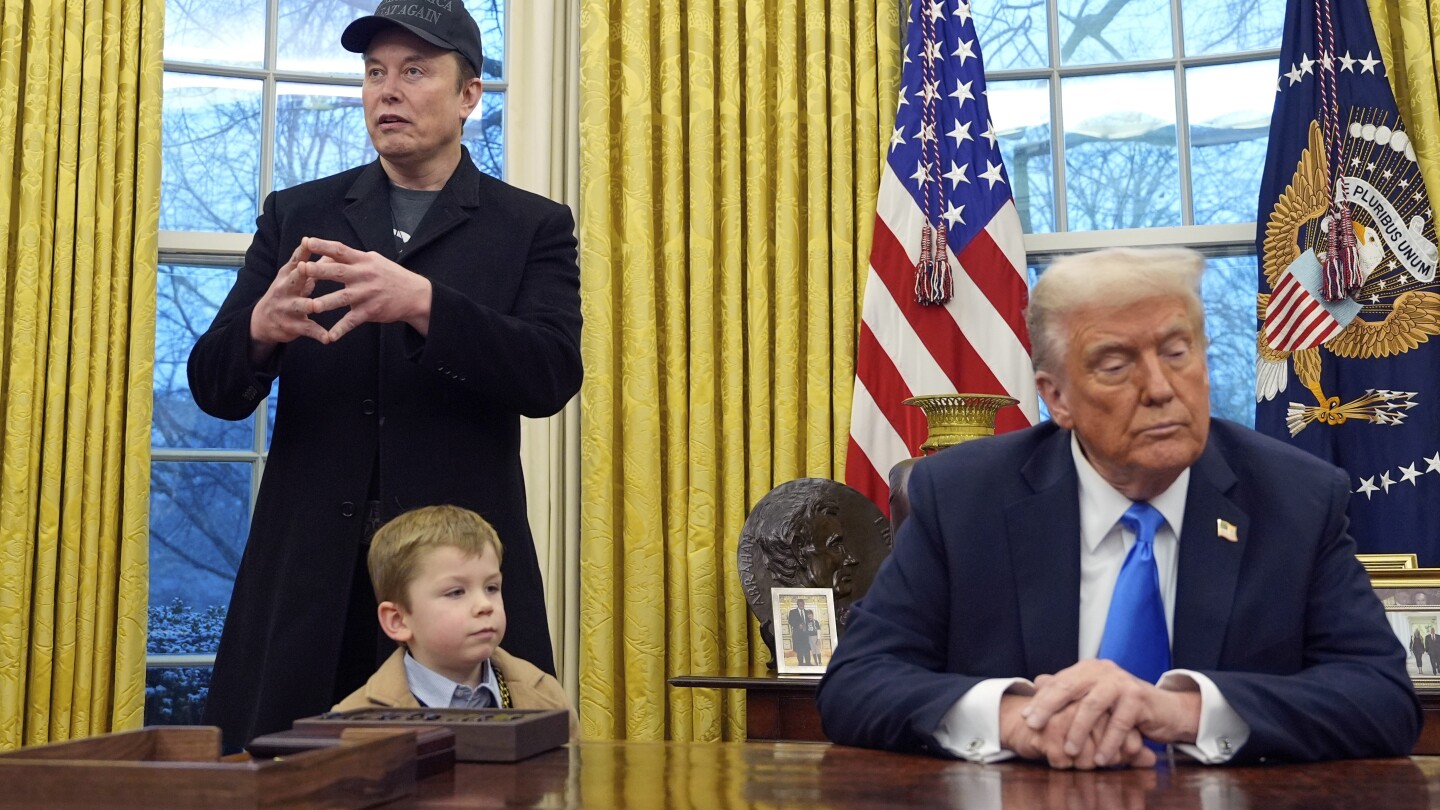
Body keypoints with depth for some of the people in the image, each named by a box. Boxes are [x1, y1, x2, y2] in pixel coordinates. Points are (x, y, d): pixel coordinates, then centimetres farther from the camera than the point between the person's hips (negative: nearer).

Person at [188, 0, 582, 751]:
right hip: (309, 572, 2)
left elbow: (553, 374, -10)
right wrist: (260, 329, -19)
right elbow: (214, 387, 5)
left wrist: (422, 303, -26)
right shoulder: (297, 215, 11)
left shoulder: (533, 227, 5)